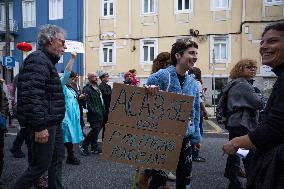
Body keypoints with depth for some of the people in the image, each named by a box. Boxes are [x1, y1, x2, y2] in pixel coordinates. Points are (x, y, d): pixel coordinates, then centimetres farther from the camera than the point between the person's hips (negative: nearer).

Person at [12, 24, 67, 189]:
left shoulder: (48, 61, 17)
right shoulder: (38, 60, -16)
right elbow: (32, 96, -26)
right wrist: (39, 127, -27)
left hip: (54, 123, 10)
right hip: (44, 125, -10)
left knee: (58, 158, 17)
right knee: (41, 164, 1)